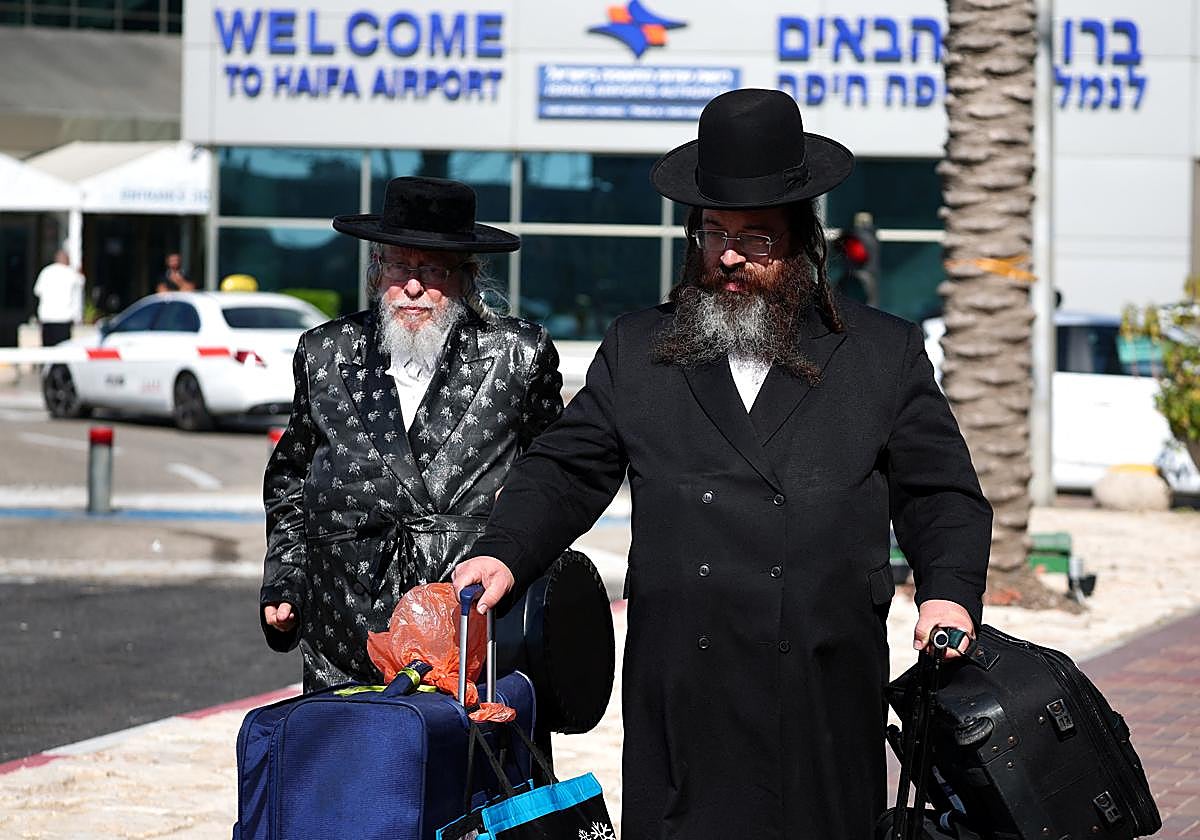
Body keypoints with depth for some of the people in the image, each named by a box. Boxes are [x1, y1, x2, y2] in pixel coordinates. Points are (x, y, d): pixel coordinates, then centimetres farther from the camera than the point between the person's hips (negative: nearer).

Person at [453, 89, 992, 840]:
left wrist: (950, 592, -8)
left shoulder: (886, 354, 11)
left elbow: (943, 496, 10)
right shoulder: (636, 350, 15)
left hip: (827, 702, -1)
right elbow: (564, 473, 13)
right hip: (681, 702, 1)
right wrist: (504, 554, -5)